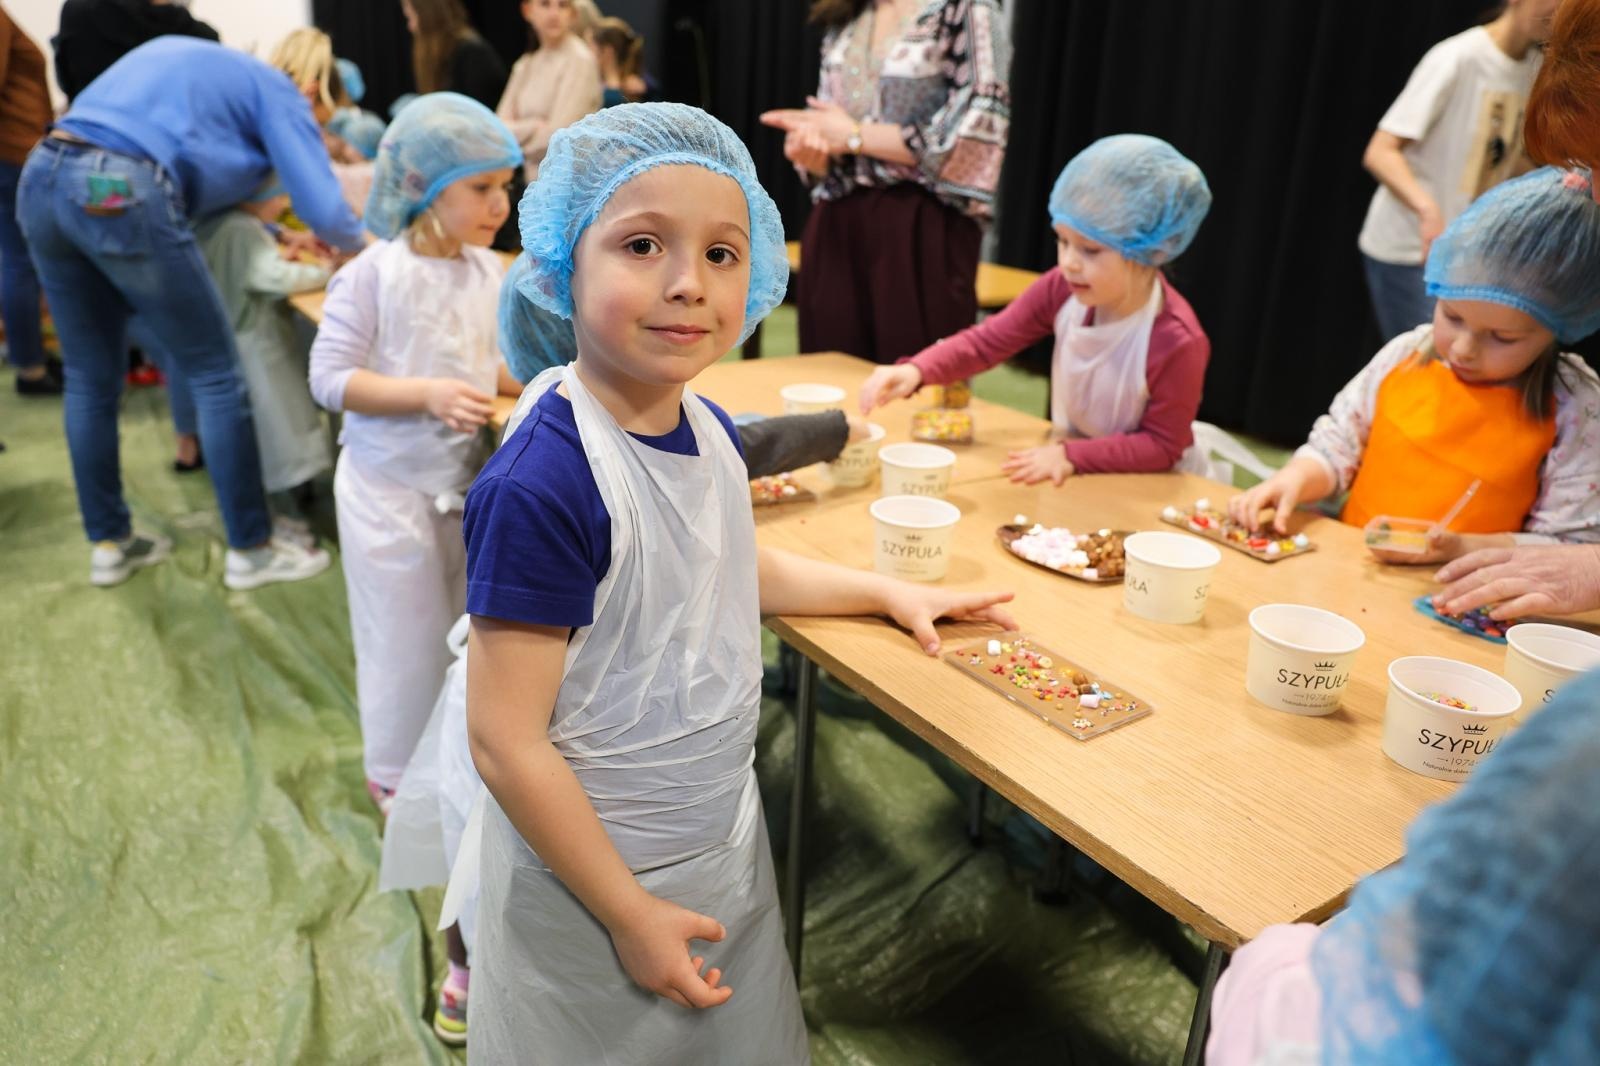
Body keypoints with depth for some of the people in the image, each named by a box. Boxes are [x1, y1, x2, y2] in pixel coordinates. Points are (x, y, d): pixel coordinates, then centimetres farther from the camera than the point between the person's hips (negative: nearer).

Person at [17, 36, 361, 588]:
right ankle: (250, 549, 12)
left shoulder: (192, 59, 32)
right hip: (119, 193, -8)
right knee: (215, 374, 4)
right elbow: (322, 210, -2)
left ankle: (109, 543, 28)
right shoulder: (278, 92, 9)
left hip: (41, 178, 8)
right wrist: (361, 242, 18)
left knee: (90, 377, 17)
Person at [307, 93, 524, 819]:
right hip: (390, 482, -6)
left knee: (461, 618, 17)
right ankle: (394, 772, 27)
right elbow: (331, 378, -17)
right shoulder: (372, 275, -16)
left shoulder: (488, 271, 1)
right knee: (405, 629, 5)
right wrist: (427, 395, -27)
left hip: (462, 474, 6)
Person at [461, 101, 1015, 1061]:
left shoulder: (710, 431, -5)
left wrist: (888, 592, 15)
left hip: (725, 840, 7)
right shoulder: (540, 486, -29)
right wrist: (632, 915, -17)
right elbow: (508, 744, -25)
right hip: (592, 878, -7)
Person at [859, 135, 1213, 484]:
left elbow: (1162, 446, -17)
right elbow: (985, 341, -10)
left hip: (1148, 489, -4)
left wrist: (1072, 456, -26)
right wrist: (915, 371, -26)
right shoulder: (1063, 289, -11)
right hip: (1073, 470, 4)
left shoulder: (1177, 341, -25)